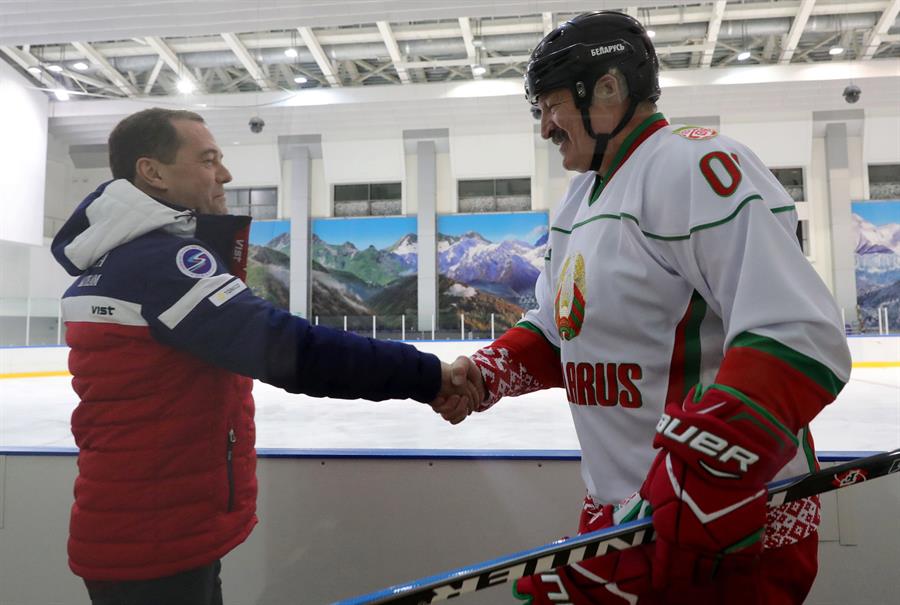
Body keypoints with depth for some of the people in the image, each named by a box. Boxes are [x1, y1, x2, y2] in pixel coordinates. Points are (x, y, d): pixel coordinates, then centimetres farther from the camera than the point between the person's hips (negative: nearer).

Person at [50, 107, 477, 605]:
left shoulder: (114, 253, 9)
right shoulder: (158, 259, -23)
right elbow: (287, 348, -34)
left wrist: (218, 250, -3)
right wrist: (427, 376, -32)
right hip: (157, 543, -9)